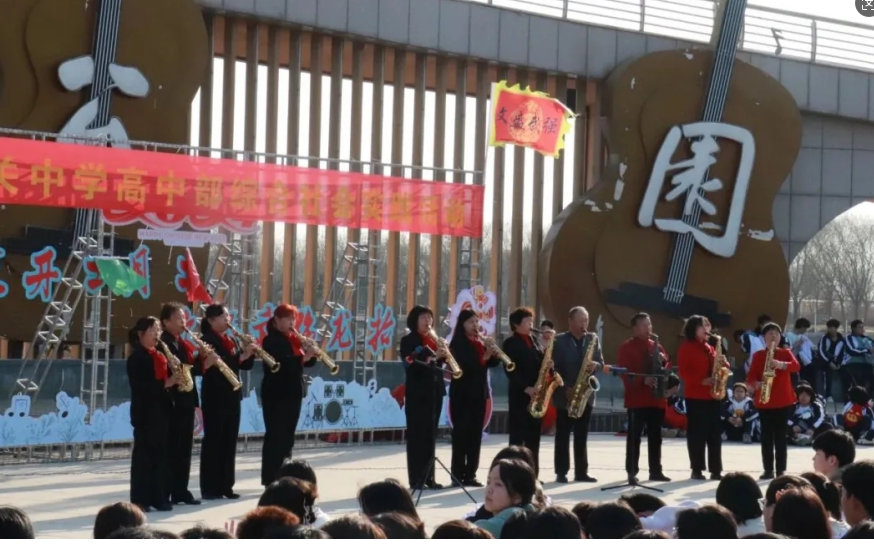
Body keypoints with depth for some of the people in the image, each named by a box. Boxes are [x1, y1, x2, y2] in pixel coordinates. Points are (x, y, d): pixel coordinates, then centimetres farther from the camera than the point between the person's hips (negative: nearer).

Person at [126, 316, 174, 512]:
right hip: (145, 412, -8)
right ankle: (139, 500, -2)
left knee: (161, 454, 8)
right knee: (144, 455, -5)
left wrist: (176, 379, 0)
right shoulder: (136, 358, -9)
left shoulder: (160, 356, 16)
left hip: (162, 410, 8)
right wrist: (164, 384, -22)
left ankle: (159, 497, 13)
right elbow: (139, 386, -18)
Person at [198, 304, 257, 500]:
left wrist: (249, 354, -7)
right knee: (213, 441, -4)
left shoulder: (231, 340, 15)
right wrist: (240, 356, -26)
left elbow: (246, 365, 12)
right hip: (215, 397, -8)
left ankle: (226, 486, 14)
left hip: (232, 396, 8)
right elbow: (215, 363, -22)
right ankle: (209, 488, -2)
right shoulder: (207, 340, -8)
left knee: (229, 442, 8)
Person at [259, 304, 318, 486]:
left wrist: (311, 355, -8)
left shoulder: (294, 339, 15)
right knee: (275, 436, -8)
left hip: (293, 393, 8)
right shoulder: (271, 341, -9)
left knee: (288, 436, 11)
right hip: (276, 394, -8)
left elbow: (307, 362, 13)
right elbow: (277, 363, -23)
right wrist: (302, 358, -29)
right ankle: (270, 480, -7)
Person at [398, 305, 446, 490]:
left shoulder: (433, 340, 17)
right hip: (417, 392, -7)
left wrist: (441, 355, -6)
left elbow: (439, 362, 15)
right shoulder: (408, 341, -4)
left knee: (430, 435, 9)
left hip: (435, 390, 7)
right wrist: (430, 359, -25)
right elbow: (410, 365, -15)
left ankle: (428, 478, 13)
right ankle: (416, 479, -5)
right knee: (417, 435, -6)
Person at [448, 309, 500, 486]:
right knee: (461, 434, -6)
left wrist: (492, 353, -10)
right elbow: (462, 366, -18)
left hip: (479, 393, 6)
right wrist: (482, 359, -26)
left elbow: (494, 362, 9)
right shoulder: (457, 344, -6)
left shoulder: (481, 343, 13)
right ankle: (458, 475, -4)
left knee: (475, 435, 6)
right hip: (462, 394, -6)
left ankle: (470, 474, 10)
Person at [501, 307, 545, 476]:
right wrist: (525, 387, -20)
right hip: (520, 394, -6)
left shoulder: (534, 340, 16)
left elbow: (540, 361, 19)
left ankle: (532, 473, 11)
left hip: (537, 393, 6)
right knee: (518, 435, -5)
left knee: (533, 435, 7)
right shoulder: (510, 343, -4)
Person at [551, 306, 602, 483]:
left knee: (581, 436, 7)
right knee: (563, 436, 1)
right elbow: (553, 368, -9)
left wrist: (595, 365, -14)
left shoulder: (592, 339, 8)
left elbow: (601, 362, 10)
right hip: (565, 395, -4)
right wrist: (565, 388, -17)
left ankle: (581, 472, 10)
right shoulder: (558, 340, -5)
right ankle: (561, 472, 3)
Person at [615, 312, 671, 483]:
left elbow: (667, 367, 20)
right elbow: (624, 373, -12)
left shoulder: (656, 346, 17)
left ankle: (656, 471, 13)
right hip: (637, 399, -6)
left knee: (655, 436, 8)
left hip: (657, 398, 6)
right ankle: (632, 472, -2)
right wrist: (643, 380, -23)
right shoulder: (626, 348, -3)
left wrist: (663, 361, -3)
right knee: (634, 436, -5)